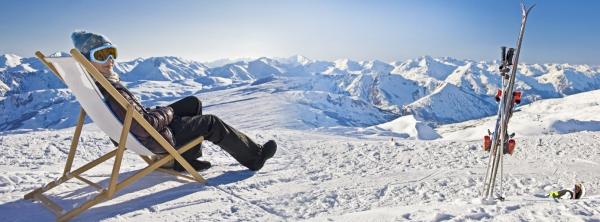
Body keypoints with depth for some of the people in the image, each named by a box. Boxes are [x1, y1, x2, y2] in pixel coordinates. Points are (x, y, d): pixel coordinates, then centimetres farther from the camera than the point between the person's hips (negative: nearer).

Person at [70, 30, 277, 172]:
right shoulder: (110, 91, -33)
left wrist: (157, 111, 7)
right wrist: (167, 112, -14)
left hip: (145, 123, 10)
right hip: (155, 139, -9)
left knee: (194, 102, 18)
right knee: (212, 123, -1)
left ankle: (186, 160, 21)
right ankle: (254, 157, 14)